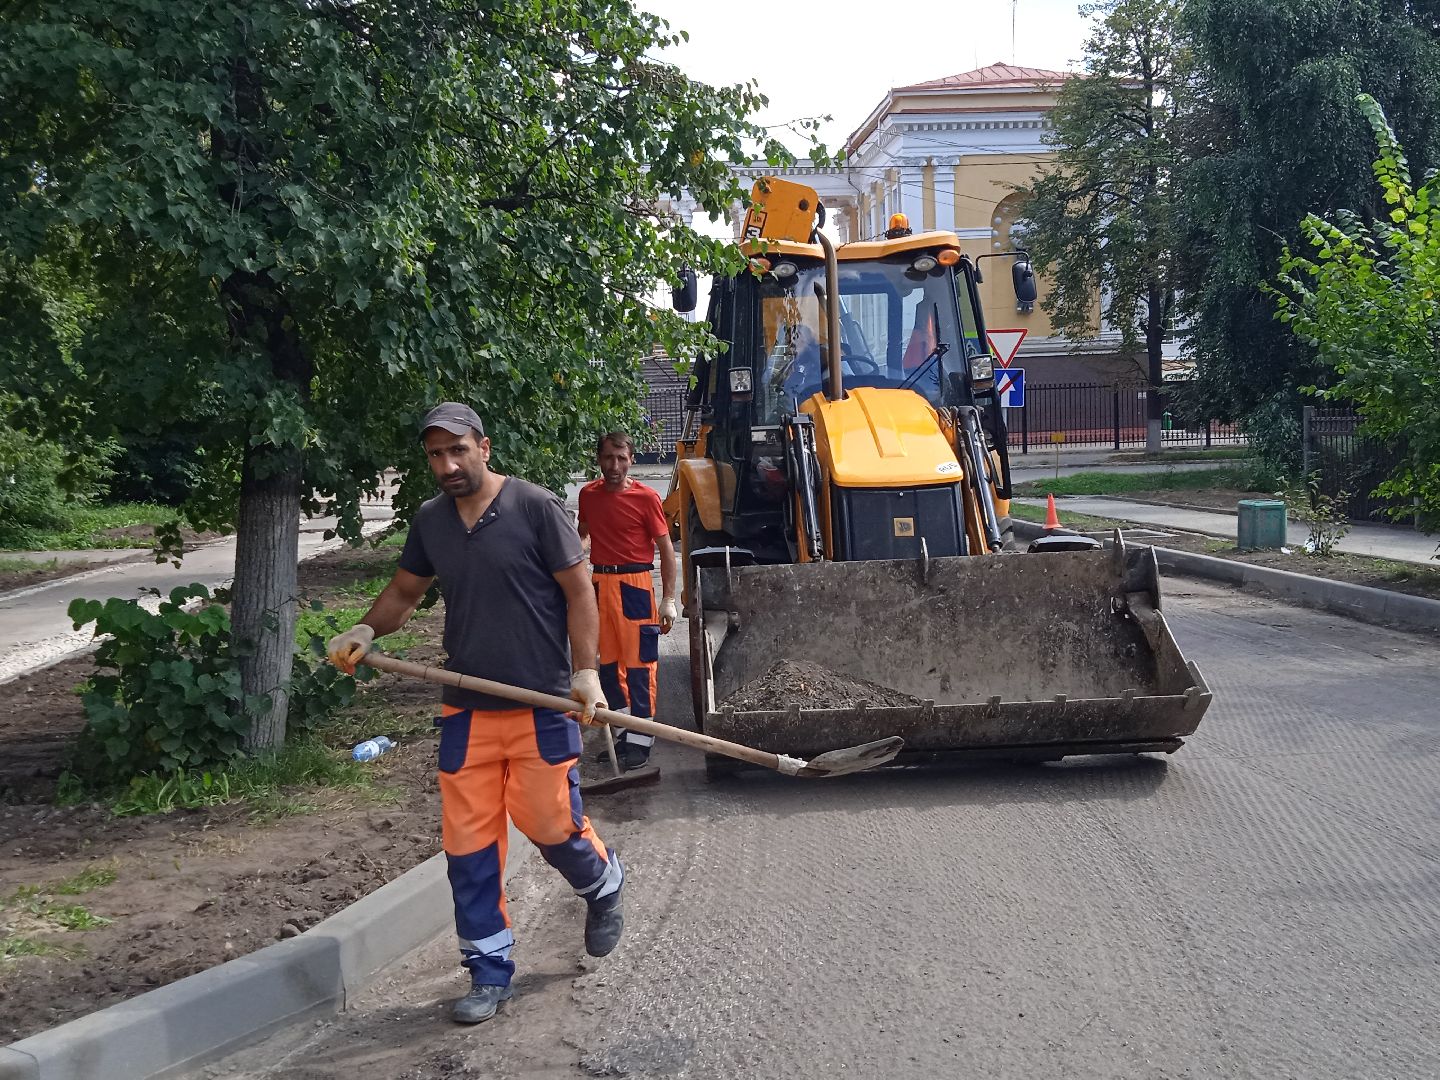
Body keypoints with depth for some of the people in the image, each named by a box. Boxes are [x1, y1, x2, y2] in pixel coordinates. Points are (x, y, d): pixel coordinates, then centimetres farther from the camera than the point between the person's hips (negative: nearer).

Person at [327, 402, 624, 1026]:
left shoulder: (536, 507, -7)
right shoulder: (430, 522, 7)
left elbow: (578, 589, -6)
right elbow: (404, 592, 20)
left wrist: (585, 672, -14)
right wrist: (365, 632, 0)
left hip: (541, 702, -4)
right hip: (467, 706, 4)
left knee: (549, 823, -2)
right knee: (468, 843, 3)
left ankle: (603, 885, 33)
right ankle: (489, 973, 18)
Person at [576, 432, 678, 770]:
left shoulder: (645, 498, -7)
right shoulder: (588, 495, 7)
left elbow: (666, 548, -5)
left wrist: (668, 599, -9)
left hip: (634, 585, -5)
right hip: (598, 583, 6)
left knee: (638, 663, -4)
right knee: (607, 661, 11)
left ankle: (640, 739, 3)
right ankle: (626, 727, 24)